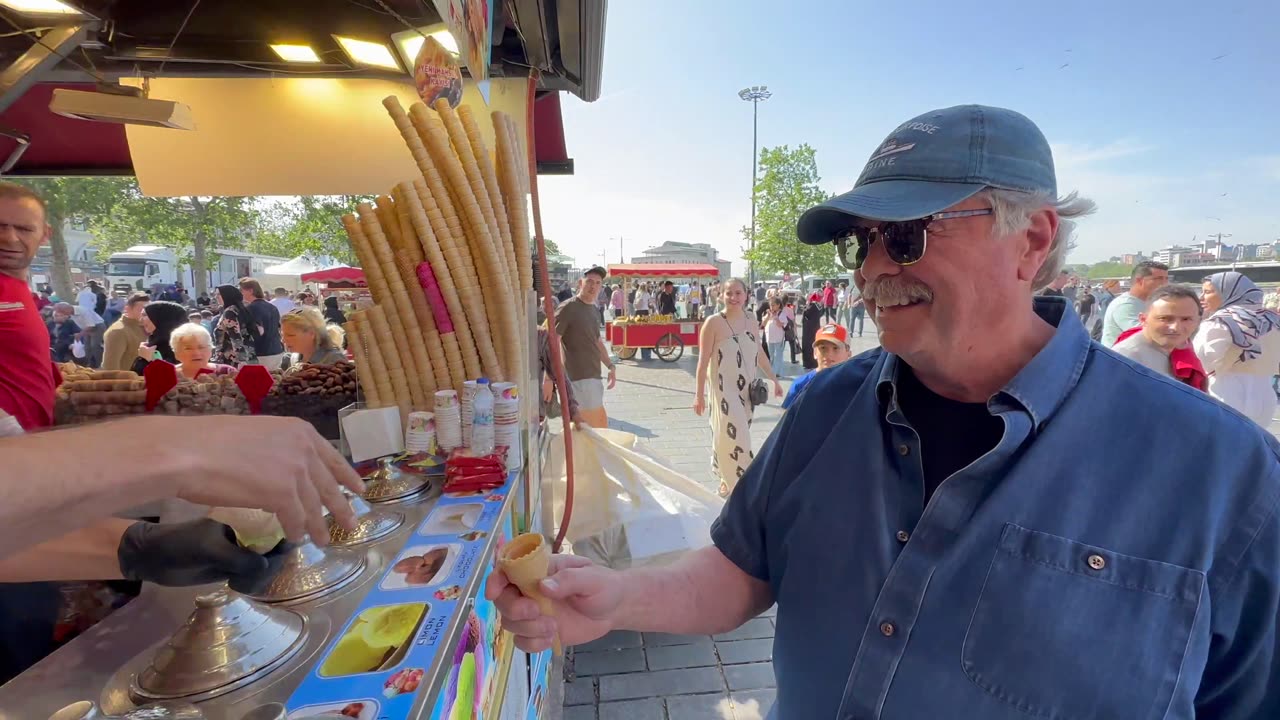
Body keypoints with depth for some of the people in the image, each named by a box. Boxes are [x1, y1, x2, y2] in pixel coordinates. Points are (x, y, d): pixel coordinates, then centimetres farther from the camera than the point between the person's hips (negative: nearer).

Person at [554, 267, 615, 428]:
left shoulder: (593, 309, 15)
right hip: (579, 378, -8)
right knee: (601, 427, -4)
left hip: (593, 376, 8)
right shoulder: (568, 308, -11)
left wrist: (610, 366, 14)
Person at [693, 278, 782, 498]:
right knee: (732, 436, -8)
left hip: (747, 389, 6)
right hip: (723, 389, -5)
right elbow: (703, 360, -11)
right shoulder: (714, 322, -11)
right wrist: (699, 394, -13)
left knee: (738, 436, 12)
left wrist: (774, 379, 18)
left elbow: (760, 354, 17)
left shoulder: (751, 322, 6)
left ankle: (727, 480, 29)